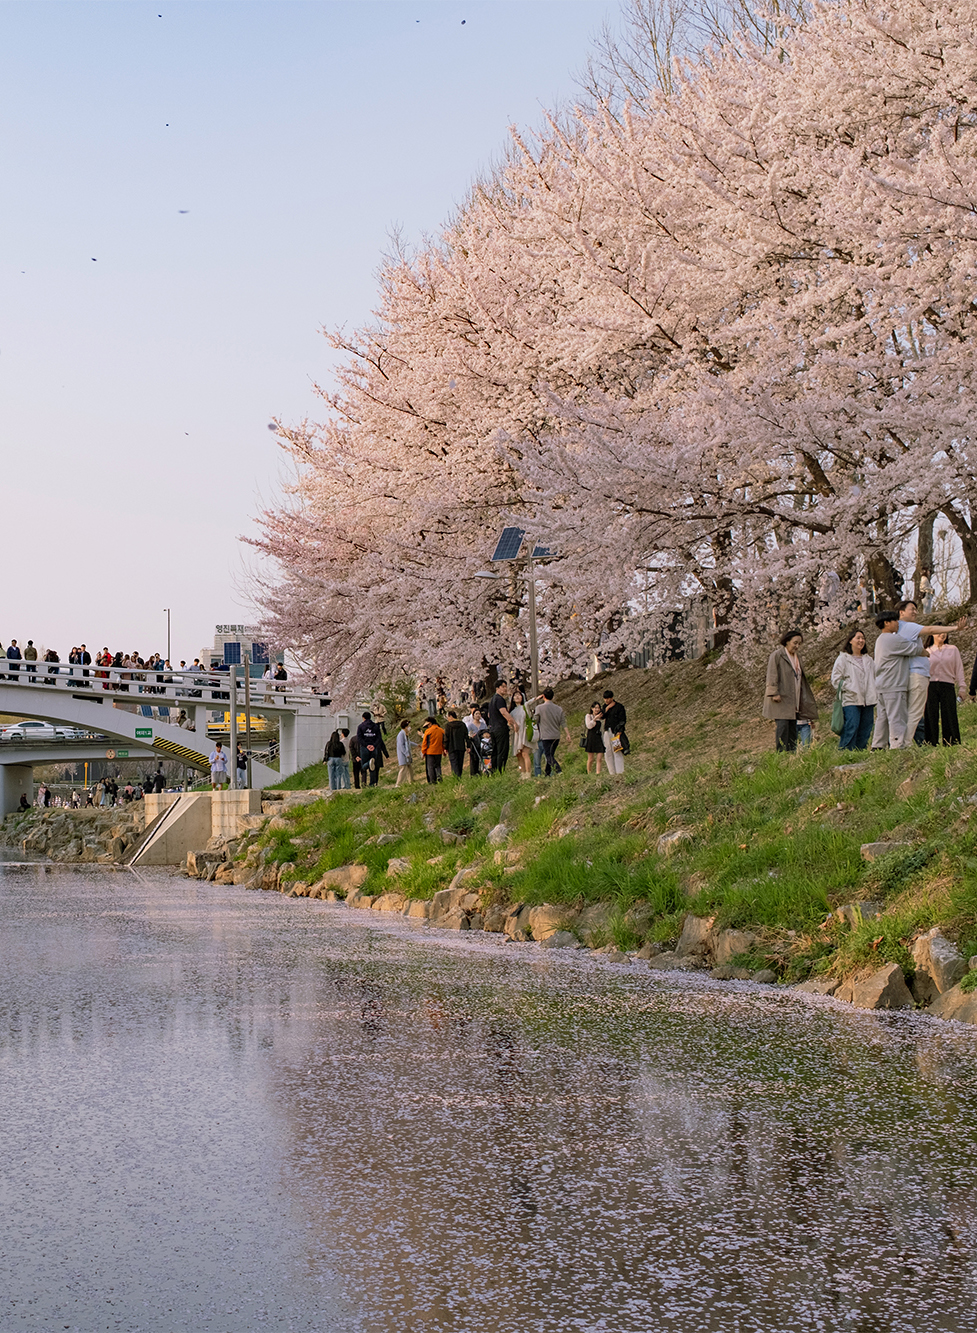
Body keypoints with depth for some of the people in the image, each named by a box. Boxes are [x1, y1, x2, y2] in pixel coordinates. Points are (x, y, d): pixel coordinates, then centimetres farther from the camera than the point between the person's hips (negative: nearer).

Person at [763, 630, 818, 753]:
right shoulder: (777, 655, -4)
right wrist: (774, 693, -19)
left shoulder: (796, 657, 20)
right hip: (781, 698, -8)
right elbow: (772, 675, -11)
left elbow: (800, 678, 26)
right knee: (783, 725, -16)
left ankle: (792, 753, 4)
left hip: (793, 700, 8)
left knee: (792, 727, 4)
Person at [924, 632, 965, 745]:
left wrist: (961, 688, 3)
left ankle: (952, 743, -4)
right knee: (930, 717, -5)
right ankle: (931, 744, -2)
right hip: (930, 686, 0)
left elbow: (959, 669, 12)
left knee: (949, 717, -6)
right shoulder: (927, 652, 13)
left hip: (948, 686, 0)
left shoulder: (953, 650, 15)